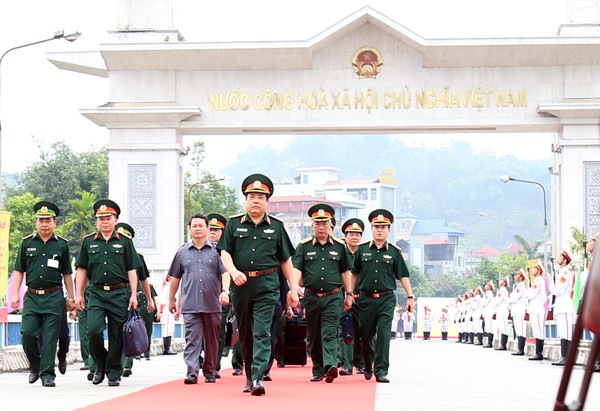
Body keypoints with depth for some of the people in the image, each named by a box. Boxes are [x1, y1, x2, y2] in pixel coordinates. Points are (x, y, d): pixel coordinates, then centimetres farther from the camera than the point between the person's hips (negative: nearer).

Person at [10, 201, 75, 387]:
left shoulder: (62, 244, 7)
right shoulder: (27, 243, 9)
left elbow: (67, 274, 11)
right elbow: (19, 271, 10)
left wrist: (71, 298, 9)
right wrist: (15, 294, 1)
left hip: (54, 297, -1)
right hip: (32, 296, 1)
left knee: (50, 337, -3)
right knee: (27, 333, -8)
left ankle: (47, 374, 3)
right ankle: (35, 366, 16)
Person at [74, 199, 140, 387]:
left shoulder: (125, 241, 6)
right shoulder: (88, 242, 10)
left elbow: (131, 270, 5)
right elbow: (82, 270, 12)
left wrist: (133, 295, -2)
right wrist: (79, 294, 5)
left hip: (119, 293, -1)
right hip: (96, 293, 1)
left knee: (116, 335, 1)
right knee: (93, 330, -15)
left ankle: (114, 373, 10)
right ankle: (100, 365, 7)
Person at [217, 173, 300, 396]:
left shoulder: (276, 226, 8)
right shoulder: (234, 223, 8)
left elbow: (286, 260, 11)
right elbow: (225, 252, 3)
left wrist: (293, 289, 8)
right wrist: (233, 271, -18)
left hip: (267, 286, -2)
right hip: (241, 284, 2)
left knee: (262, 332, -12)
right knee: (245, 333, 11)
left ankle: (258, 377, -19)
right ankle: (249, 376, 24)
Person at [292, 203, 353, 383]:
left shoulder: (339, 246, 8)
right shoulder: (304, 246, 5)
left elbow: (345, 272, 14)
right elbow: (296, 269, -1)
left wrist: (349, 295, 12)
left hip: (333, 297, -1)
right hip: (311, 297, 1)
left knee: (329, 333, -14)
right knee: (314, 336, 8)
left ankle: (330, 365, -28)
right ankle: (318, 370, 16)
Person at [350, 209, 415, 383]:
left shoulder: (394, 252, 4)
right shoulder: (362, 249, 6)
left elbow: (403, 276, 5)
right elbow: (355, 273, 13)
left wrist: (410, 297, 0)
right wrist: (349, 294, 8)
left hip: (387, 299, -1)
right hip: (366, 298, 2)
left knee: (383, 334, -10)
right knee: (365, 336, 9)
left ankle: (381, 371, -9)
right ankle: (368, 366, 32)